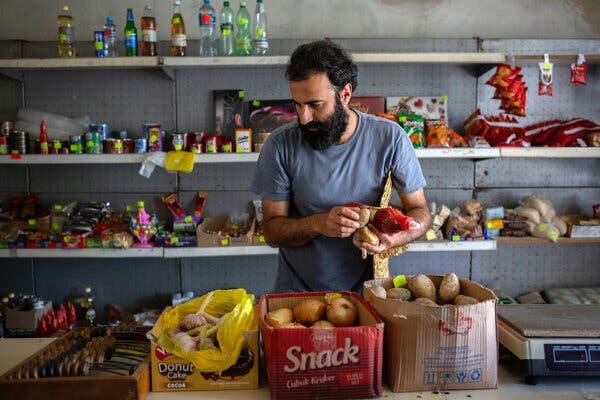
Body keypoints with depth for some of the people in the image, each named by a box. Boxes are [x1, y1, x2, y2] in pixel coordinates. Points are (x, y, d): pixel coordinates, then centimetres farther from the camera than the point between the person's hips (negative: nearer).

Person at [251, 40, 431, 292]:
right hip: (296, 290, 0)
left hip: (365, 289, 0)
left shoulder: (389, 138, -6)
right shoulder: (280, 145, -8)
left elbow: (420, 211, 3)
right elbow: (272, 231, -4)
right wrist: (319, 223, -23)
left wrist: (395, 238, -19)